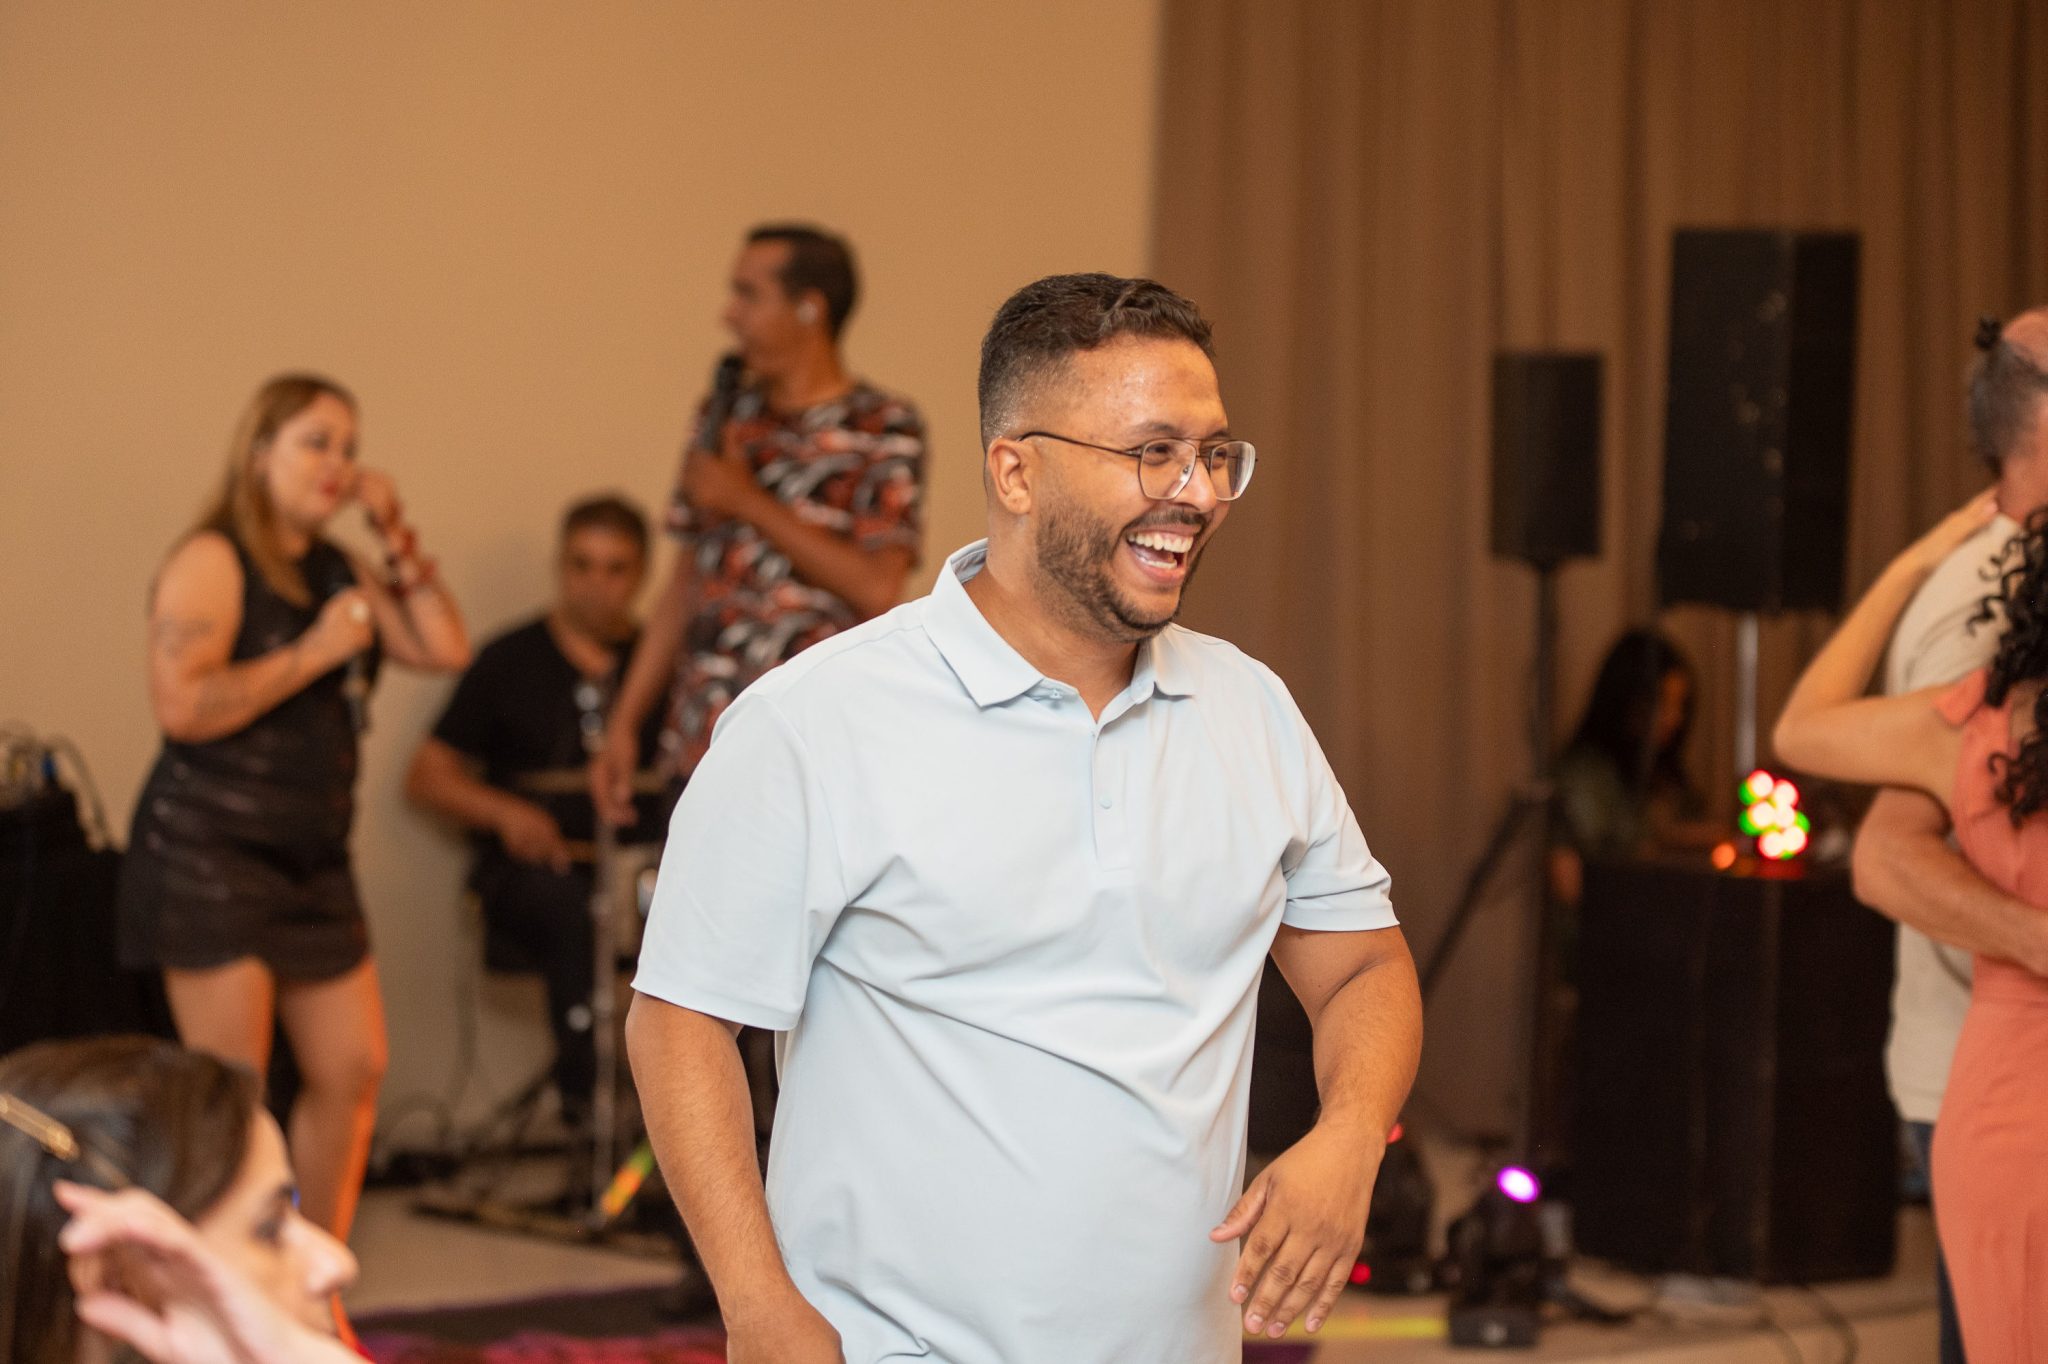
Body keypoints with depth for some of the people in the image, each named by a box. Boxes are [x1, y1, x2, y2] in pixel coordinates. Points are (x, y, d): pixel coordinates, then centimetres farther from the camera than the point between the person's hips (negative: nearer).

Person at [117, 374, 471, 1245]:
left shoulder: (340, 574, 16)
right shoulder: (211, 562, -9)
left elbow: (446, 650, 7)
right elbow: (181, 704, -21)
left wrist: (396, 536, 4)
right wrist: (312, 653, -17)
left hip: (312, 862, 8)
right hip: (209, 854, -8)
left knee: (352, 1072, 6)